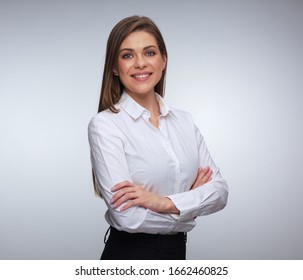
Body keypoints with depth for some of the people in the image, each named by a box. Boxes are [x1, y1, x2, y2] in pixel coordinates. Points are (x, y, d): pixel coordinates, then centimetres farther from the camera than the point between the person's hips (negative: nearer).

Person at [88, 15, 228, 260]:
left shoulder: (184, 121, 2)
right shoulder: (105, 124, -14)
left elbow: (220, 190, -6)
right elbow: (127, 216, -23)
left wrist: (167, 202, -22)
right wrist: (193, 200, -11)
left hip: (177, 251, 5)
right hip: (129, 254, -4)